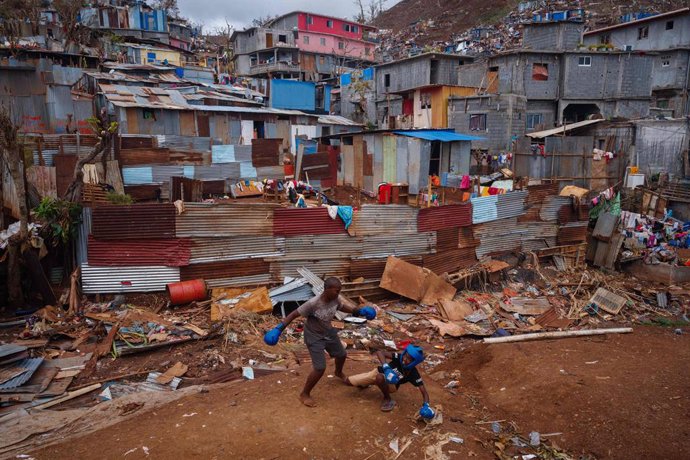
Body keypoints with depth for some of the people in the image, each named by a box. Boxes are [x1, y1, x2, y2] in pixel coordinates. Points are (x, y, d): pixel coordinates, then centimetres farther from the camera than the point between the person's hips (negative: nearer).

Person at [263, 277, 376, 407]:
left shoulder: (336, 299, -18)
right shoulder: (313, 303, -36)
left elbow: (342, 307, 4)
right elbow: (294, 314, -28)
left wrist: (359, 311, -11)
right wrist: (278, 329, -32)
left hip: (328, 332, 7)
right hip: (314, 336, -7)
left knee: (342, 354, 25)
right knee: (320, 368, -11)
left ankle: (338, 373, 62)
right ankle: (304, 394, 14)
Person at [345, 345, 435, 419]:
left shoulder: (414, 374, -26)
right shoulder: (399, 357, -27)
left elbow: (424, 392, -24)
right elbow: (379, 352, -36)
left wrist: (426, 405, -44)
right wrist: (386, 368, -50)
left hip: (390, 385, -2)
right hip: (379, 372, 2)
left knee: (380, 377, -40)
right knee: (349, 381, -3)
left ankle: (387, 399, -12)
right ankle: (365, 385, 32)